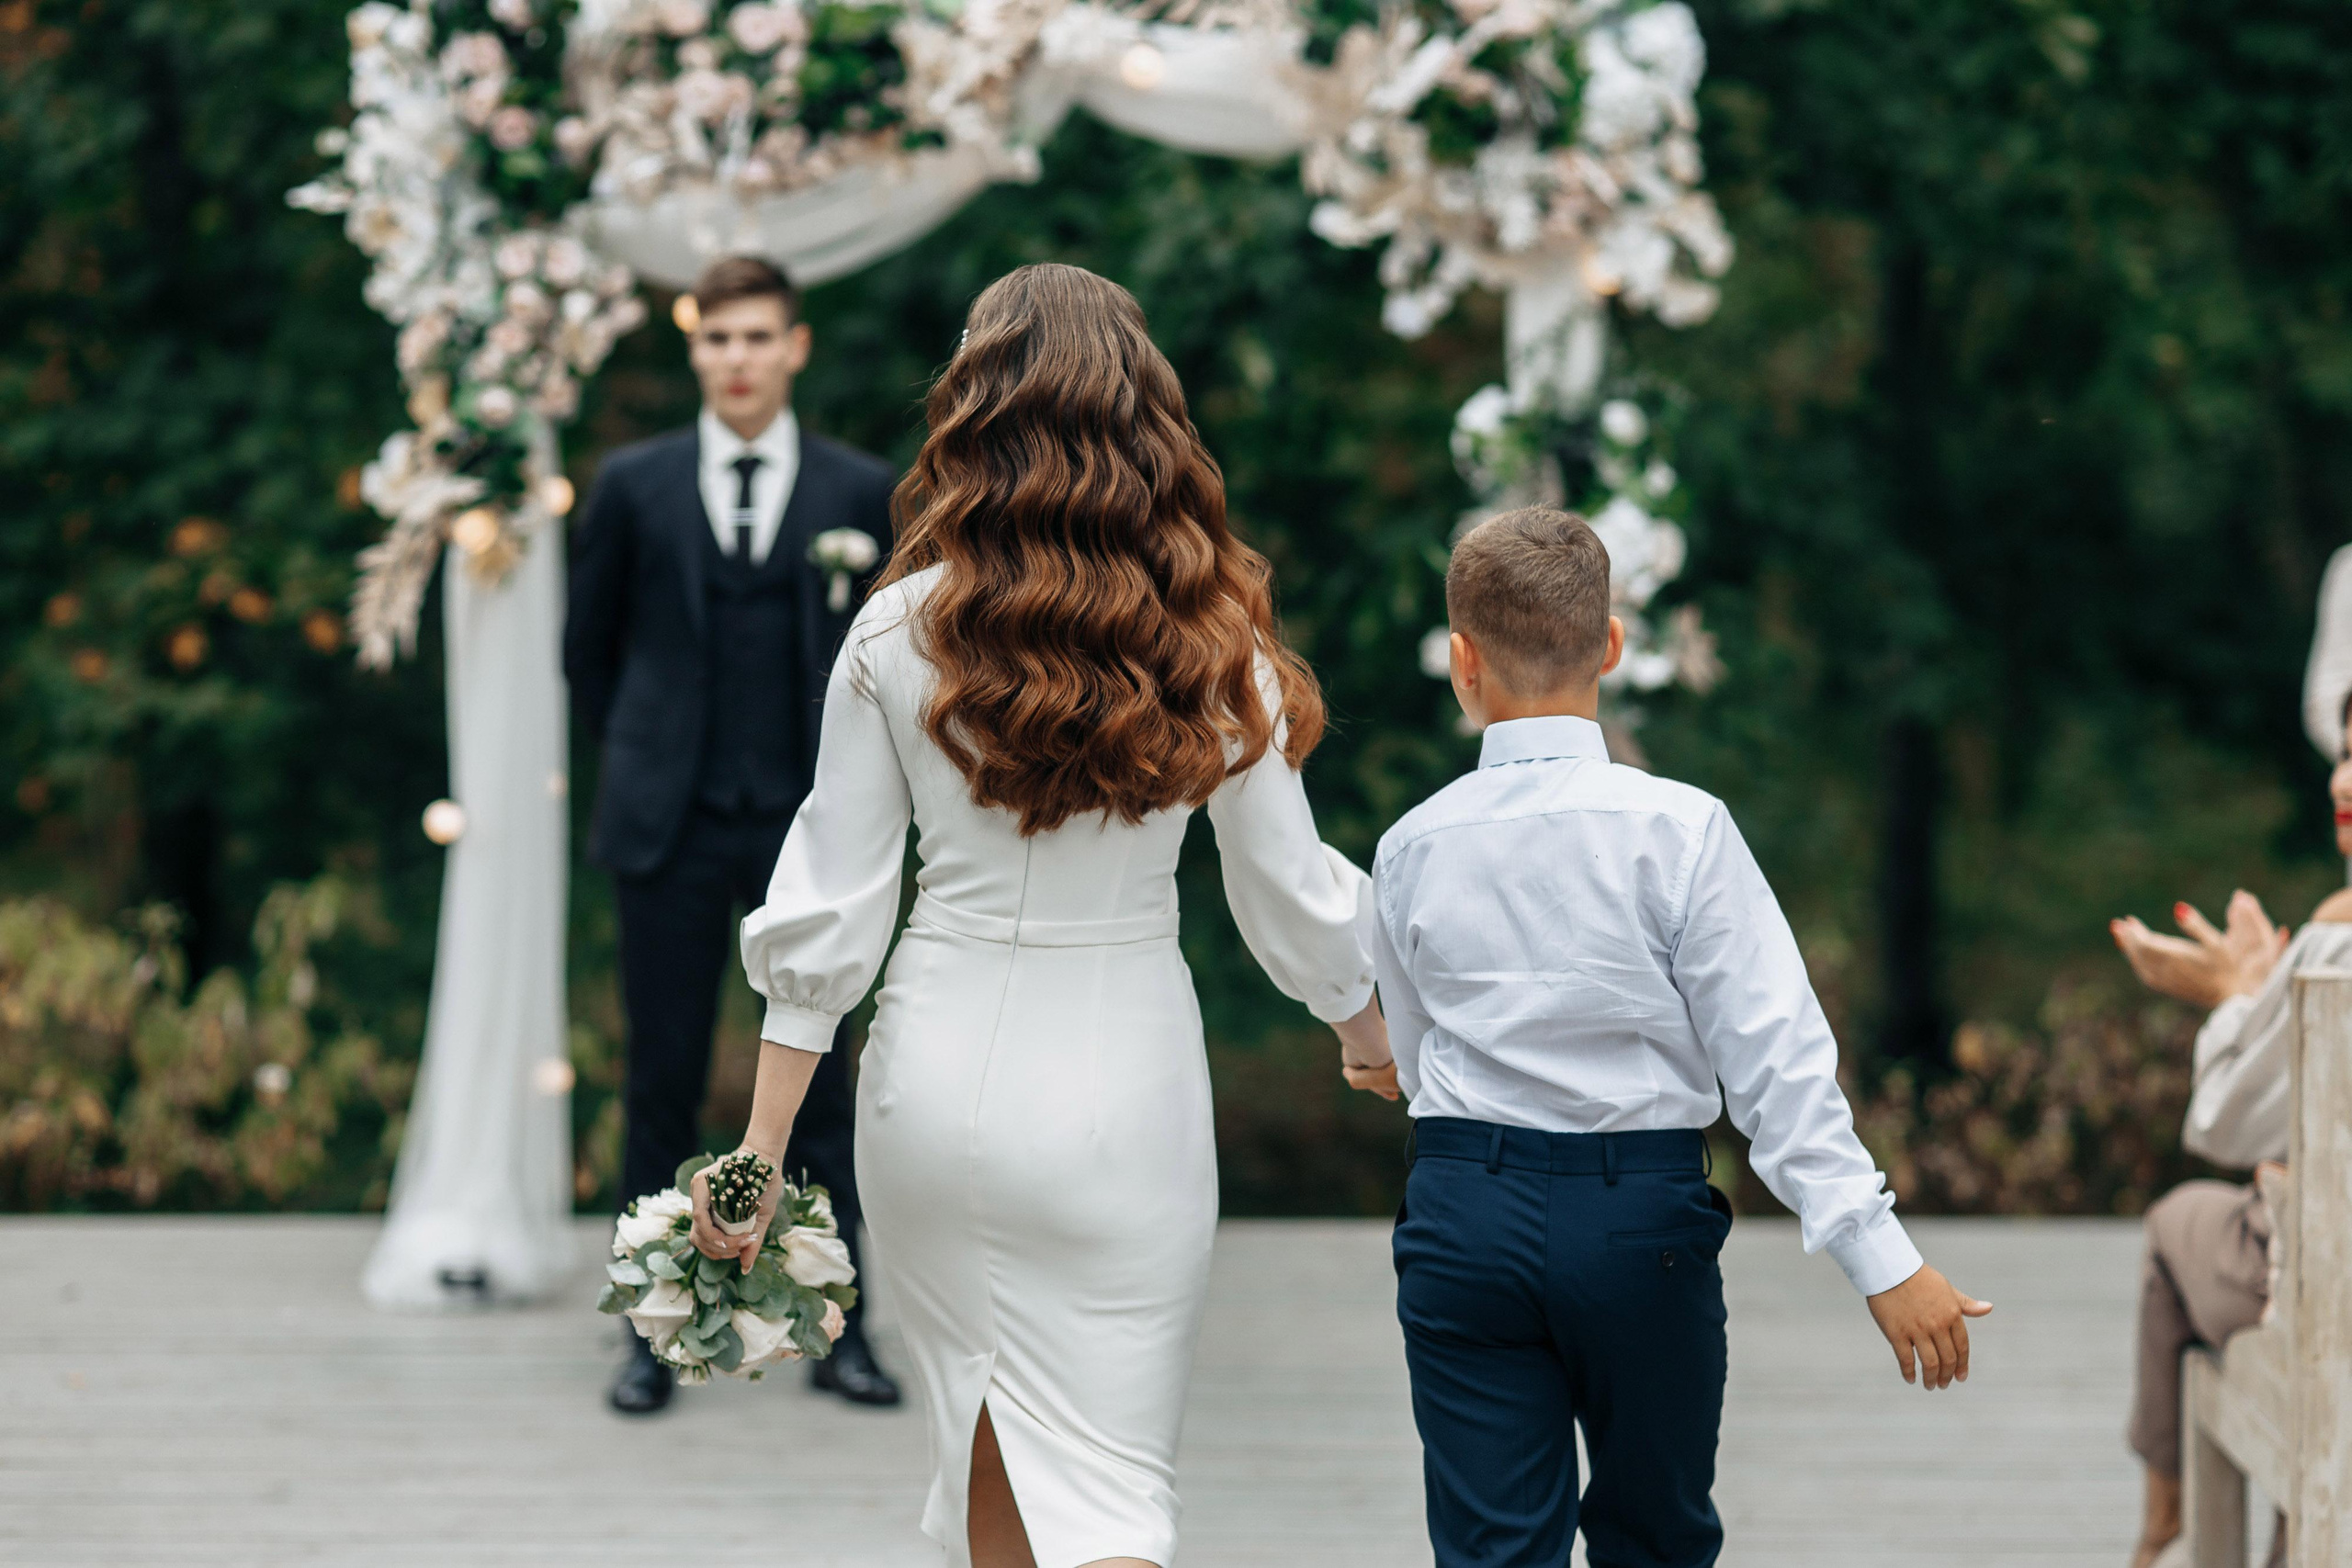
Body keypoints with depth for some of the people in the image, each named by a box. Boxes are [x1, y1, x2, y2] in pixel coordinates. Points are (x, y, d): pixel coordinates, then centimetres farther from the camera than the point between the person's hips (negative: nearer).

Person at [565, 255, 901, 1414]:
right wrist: (640, 763, 10)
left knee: (818, 1080, 2)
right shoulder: (633, 486, 5)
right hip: (671, 829, 0)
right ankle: (653, 1333, 8)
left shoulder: (858, 493, 4)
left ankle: (839, 1329, 9)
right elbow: (588, 647, 14)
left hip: (807, 826, 0)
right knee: (663, 1080, 2)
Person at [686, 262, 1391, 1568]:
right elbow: (1291, 900, 2)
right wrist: (1371, 1037, 22)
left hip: (938, 1071, 1)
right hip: (1125, 1075, -1)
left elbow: (824, 917, -4)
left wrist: (759, 1154, 3)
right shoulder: (1212, 644, -6)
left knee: (989, 1431, 20)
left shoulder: (900, 635, -5)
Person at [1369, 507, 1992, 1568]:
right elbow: (1774, 1054, -12)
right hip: (1642, 1215, -1)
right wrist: (1881, 1255, -11)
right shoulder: (1677, 828, -9)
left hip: (1464, 1212, 2)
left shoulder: (1411, 851, 1)